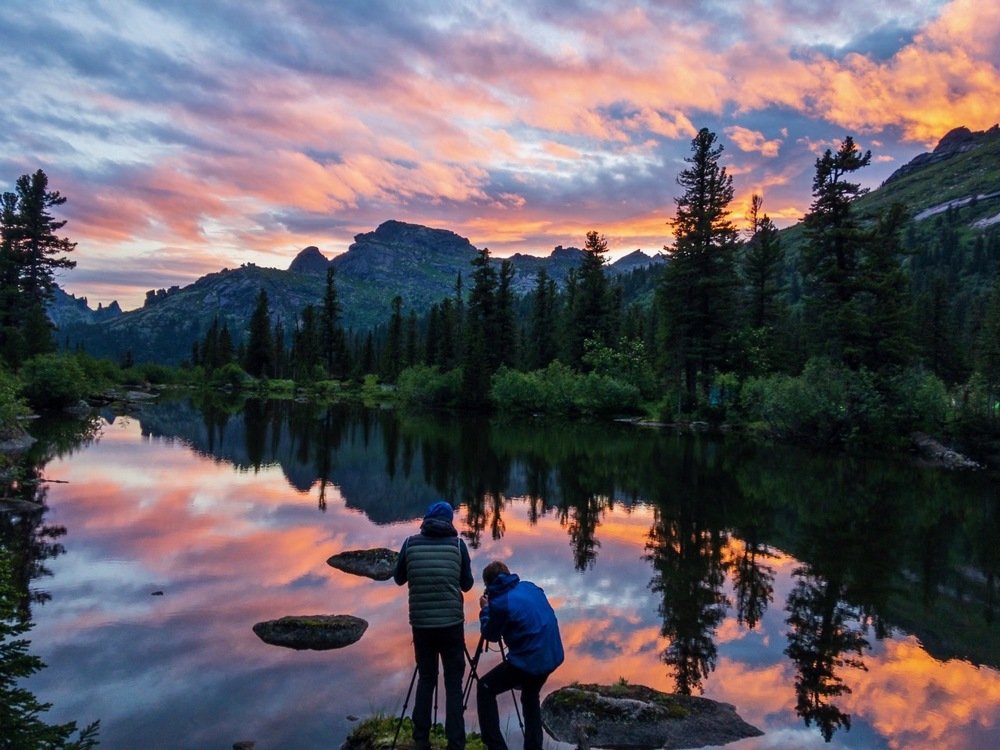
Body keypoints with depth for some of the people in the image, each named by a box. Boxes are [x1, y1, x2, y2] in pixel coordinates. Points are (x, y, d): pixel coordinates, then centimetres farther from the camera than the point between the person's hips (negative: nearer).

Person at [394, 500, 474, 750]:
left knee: (426, 679, 16)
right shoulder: (458, 544, -3)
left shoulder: (411, 543, -1)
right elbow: (467, 584, 5)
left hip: (421, 623, 2)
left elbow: (399, 578, 12)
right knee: (454, 684, 6)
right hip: (451, 622, -2)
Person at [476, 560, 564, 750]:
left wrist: (485, 610, 16)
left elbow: (490, 635, 2)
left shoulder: (500, 602, -13)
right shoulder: (530, 587, 7)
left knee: (485, 689, 9)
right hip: (552, 656, 7)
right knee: (530, 695, 30)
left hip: (529, 660, -7)